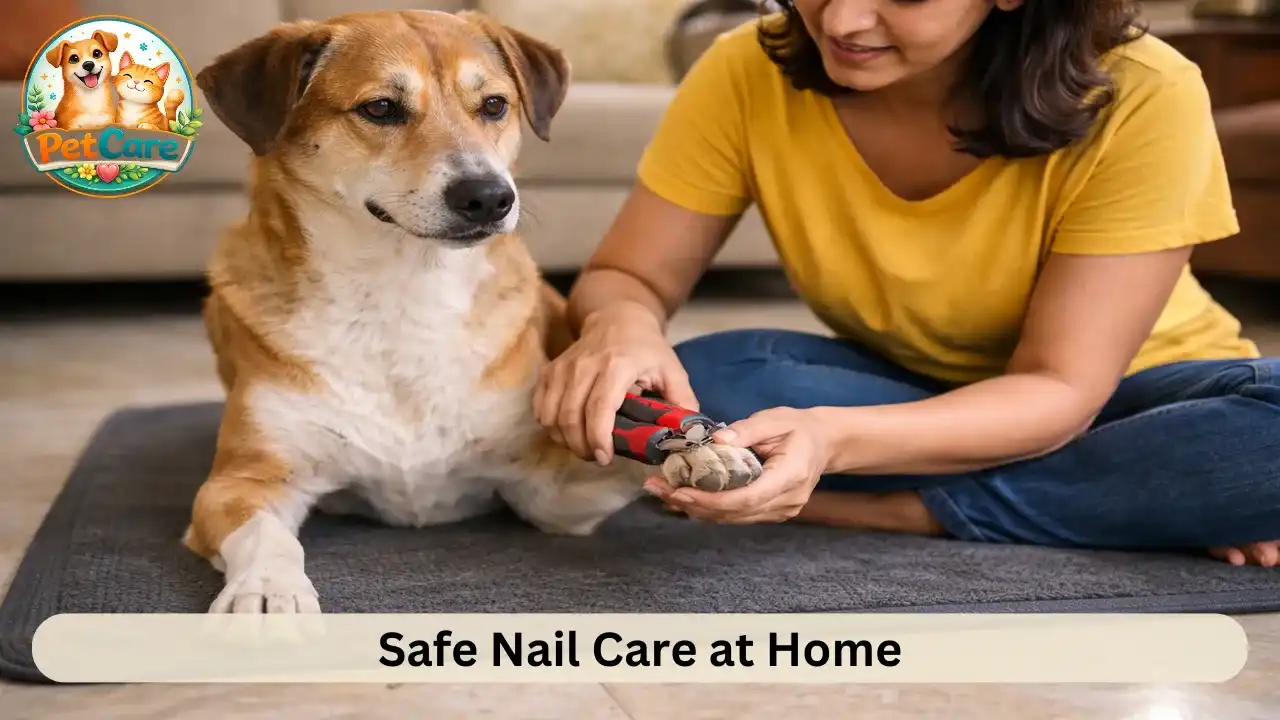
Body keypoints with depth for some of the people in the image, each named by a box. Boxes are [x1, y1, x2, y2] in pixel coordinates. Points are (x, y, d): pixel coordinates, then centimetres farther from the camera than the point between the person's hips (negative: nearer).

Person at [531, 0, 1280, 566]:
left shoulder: (1141, 100, -27)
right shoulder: (749, 76, -19)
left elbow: (1058, 389, -27)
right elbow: (627, 277, -11)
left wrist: (832, 442, -45)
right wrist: (621, 323, -37)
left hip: (1114, 393, -2)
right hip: (895, 394, 3)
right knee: (696, 382, -29)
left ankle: (893, 509, -22)